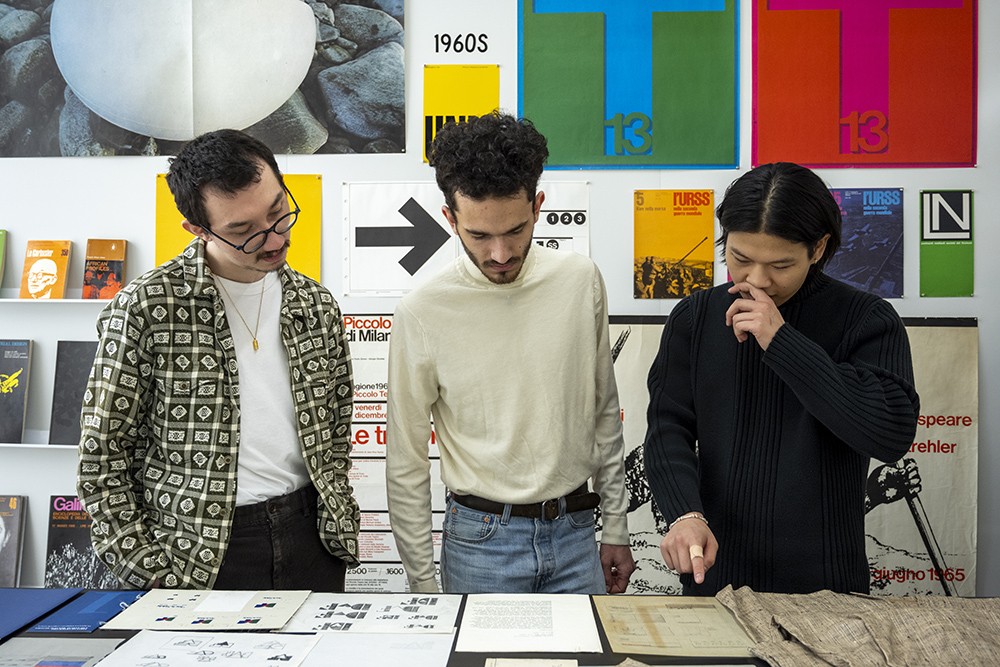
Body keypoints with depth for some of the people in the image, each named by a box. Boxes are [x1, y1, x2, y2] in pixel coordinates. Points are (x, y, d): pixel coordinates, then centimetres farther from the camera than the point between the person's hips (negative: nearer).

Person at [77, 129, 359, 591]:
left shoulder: (316, 304, 3)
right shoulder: (145, 308, -11)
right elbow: (102, 458, -7)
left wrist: (339, 527, 5)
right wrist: (152, 573, -10)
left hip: (310, 538, 4)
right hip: (196, 557, -4)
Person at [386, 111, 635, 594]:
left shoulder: (581, 280, -4)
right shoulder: (422, 312, -13)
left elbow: (604, 413, 7)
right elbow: (405, 464, -4)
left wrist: (615, 527, 10)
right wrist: (422, 584, -1)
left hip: (574, 535, 3)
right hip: (480, 541, -2)